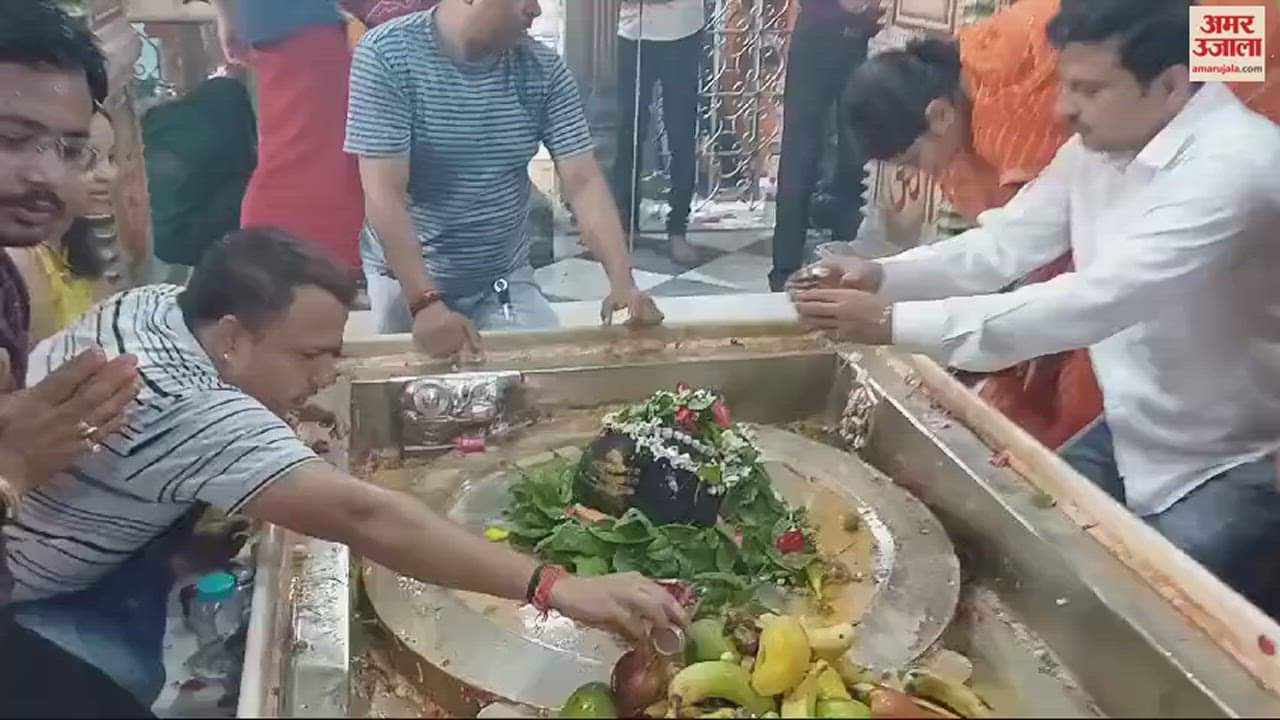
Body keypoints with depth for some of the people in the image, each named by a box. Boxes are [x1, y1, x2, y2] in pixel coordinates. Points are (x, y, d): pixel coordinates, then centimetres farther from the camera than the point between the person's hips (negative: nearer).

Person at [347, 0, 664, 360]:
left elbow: (583, 181, -10)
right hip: (406, 281, -2)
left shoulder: (543, 68, -6)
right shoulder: (387, 53, -17)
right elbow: (383, 194, -21)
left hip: (506, 282, 3)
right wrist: (426, 302, -30)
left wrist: (622, 282, -24)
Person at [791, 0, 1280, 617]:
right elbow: (1003, 244, -1)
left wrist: (894, 323, -42)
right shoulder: (1098, 145, -4)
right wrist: (883, 276, -20)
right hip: (1134, 435, 7)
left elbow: (1096, 301, -39)